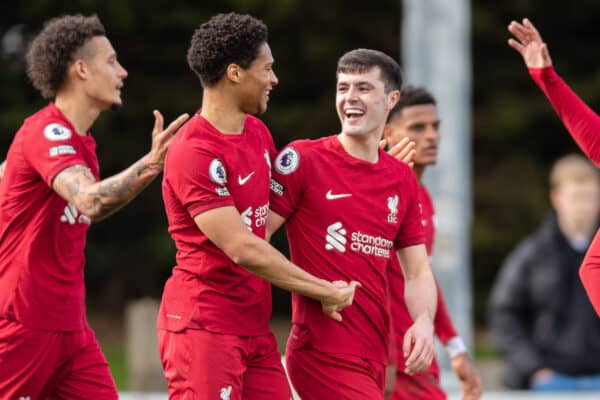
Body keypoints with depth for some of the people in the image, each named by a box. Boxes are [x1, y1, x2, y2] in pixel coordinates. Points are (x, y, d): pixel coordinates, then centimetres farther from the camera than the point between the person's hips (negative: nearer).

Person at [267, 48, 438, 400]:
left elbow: (417, 270, 15)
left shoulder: (403, 179, 13)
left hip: (375, 356, 6)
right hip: (324, 353, -6)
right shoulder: (304, 159, -4)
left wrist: (424, 320, -5)